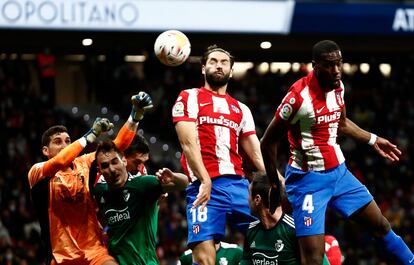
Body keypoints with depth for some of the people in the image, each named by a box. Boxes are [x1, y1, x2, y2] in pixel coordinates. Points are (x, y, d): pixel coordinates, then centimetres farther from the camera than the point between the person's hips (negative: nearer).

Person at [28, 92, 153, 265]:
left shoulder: (84, 164, 8)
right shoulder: (37, 172, -4)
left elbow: (118, 145, 2)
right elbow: (58, 163, -25)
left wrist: (136, 115, -12)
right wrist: (90, 136, -25)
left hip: (94, 250, 2)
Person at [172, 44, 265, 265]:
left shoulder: (241, 110, 23)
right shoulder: (189, 98, 8)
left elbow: (257, 155, 19)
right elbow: (188, 143, -5)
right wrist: (205, 181, -18)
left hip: (239, 184, 5)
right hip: (205, 187, -5)